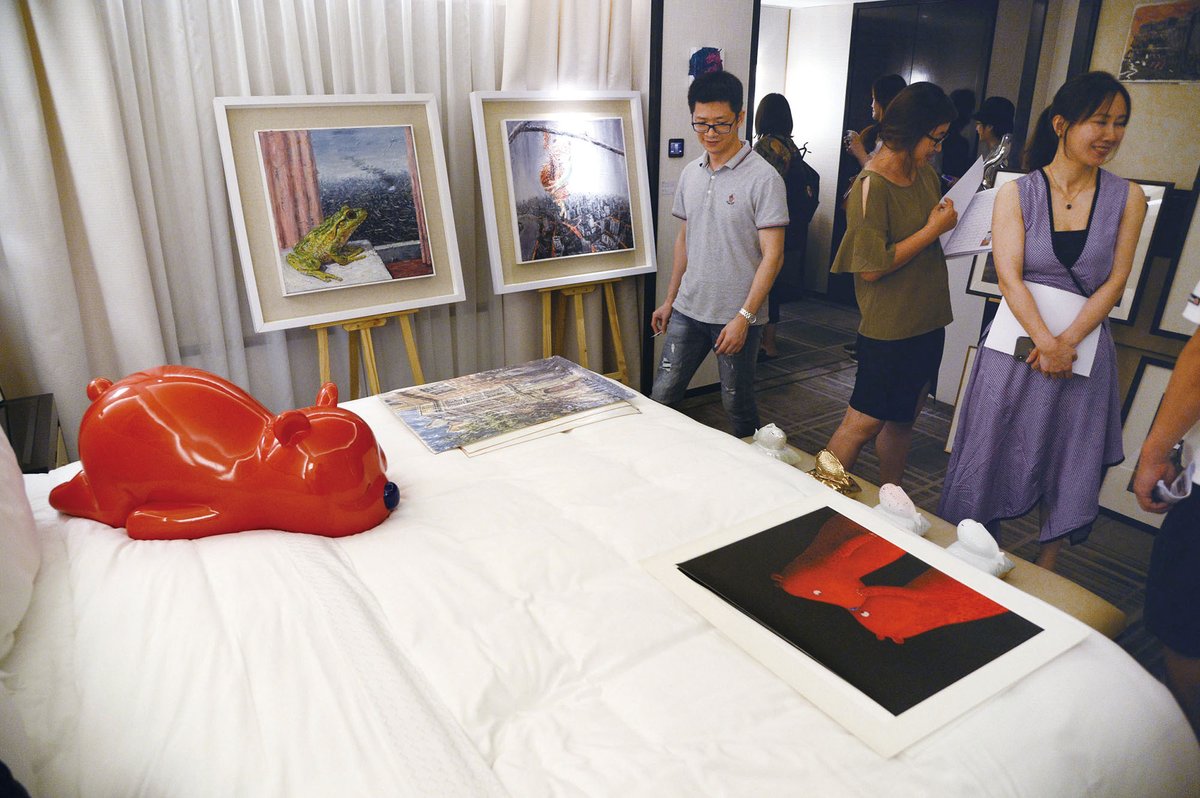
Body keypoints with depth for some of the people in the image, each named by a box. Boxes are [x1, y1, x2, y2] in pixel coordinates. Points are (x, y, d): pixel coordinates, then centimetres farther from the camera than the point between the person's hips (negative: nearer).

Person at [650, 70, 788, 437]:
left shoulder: (763, 178, -12)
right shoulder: (690, 174, 7)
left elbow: (772, 255, -15)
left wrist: (744, 317, -20)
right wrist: (669, 300, 16)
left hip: (736, 316, -5)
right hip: (688, 310, 6)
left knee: (737, 406, 8)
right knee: (661, 397, 8)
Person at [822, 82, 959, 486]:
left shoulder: (926, 173, 8)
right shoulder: (872, 186, -17)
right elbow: (872, 268, -22)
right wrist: (933, 229, -16)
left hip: (927, 321, 8)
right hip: (889, 327, -8)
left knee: (903, 416, 18)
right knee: (864, 422, -2)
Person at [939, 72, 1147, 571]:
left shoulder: (1127, 198, 4)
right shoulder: (1016, 193, 0)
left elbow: (1115, 281, 0)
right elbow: (1009, 277, -9)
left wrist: (1067, 341, -13)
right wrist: (1044, 341, -20)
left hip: (1084, 347, 2)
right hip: (1018, 340, -1)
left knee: (1068, 465, 9)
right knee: (993, 454, 5)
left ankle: (1044, 570, 26)